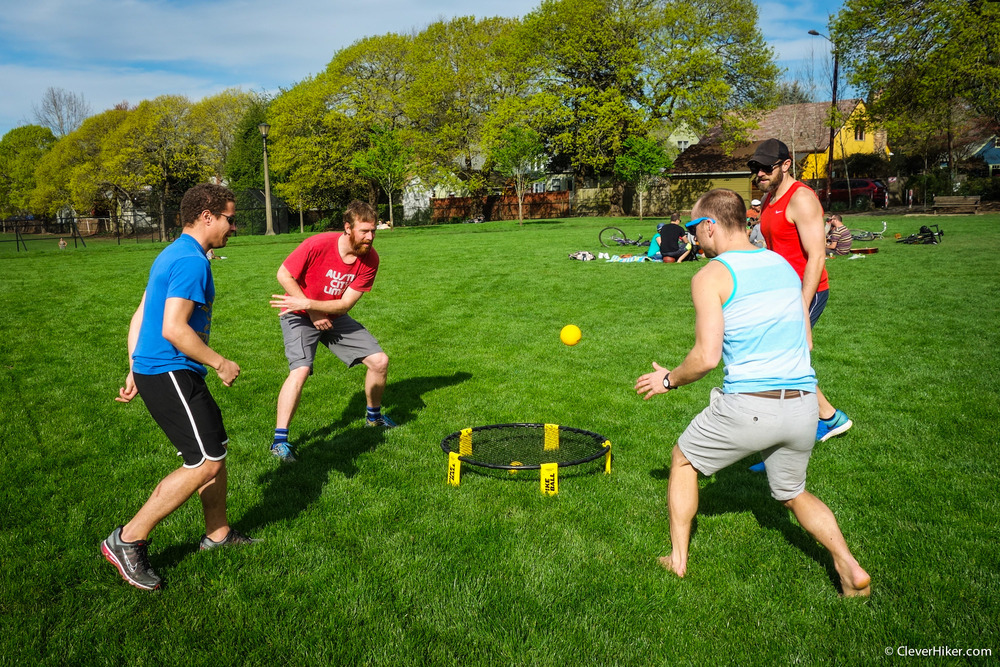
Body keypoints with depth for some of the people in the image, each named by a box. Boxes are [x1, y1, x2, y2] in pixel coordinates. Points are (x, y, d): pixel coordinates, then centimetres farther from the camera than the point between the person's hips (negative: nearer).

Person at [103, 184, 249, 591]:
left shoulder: (171, 255, 16)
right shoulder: (192, 261, -17)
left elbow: (140, 317, 19)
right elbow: (173, 329, -25)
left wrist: (134, 372, 22)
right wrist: (220, 363, -15)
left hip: (151, 370, 11)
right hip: (170, 374, -11)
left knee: (216, 449, 16)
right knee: (205, 464, -10)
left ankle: (218, 533, 30)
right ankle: (127, 540, 1)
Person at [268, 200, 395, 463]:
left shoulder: (370, 259, -15)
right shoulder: (318, 245, -26)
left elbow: (345, 304, -15)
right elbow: (284, 275, -15)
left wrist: (307, 303, -27)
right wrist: (313, 313, -17)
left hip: (334, 317, 5)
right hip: (300, 315, -4)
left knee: (380, 360, -2)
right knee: (300, 370, -26)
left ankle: (374, 416, 25)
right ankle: (279, 440, -14)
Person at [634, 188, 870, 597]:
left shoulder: (711, 276, -7)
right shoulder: (784, 265, 13)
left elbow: (707, 357, -14)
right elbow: (804, 341, 17)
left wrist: (668, 380, 3)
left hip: (748, 406, -6)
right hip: (804, 405, 6)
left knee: (683, 460, 20)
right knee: (792, 493, 28)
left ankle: (677, 560, 24)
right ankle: (850, 569, 12)